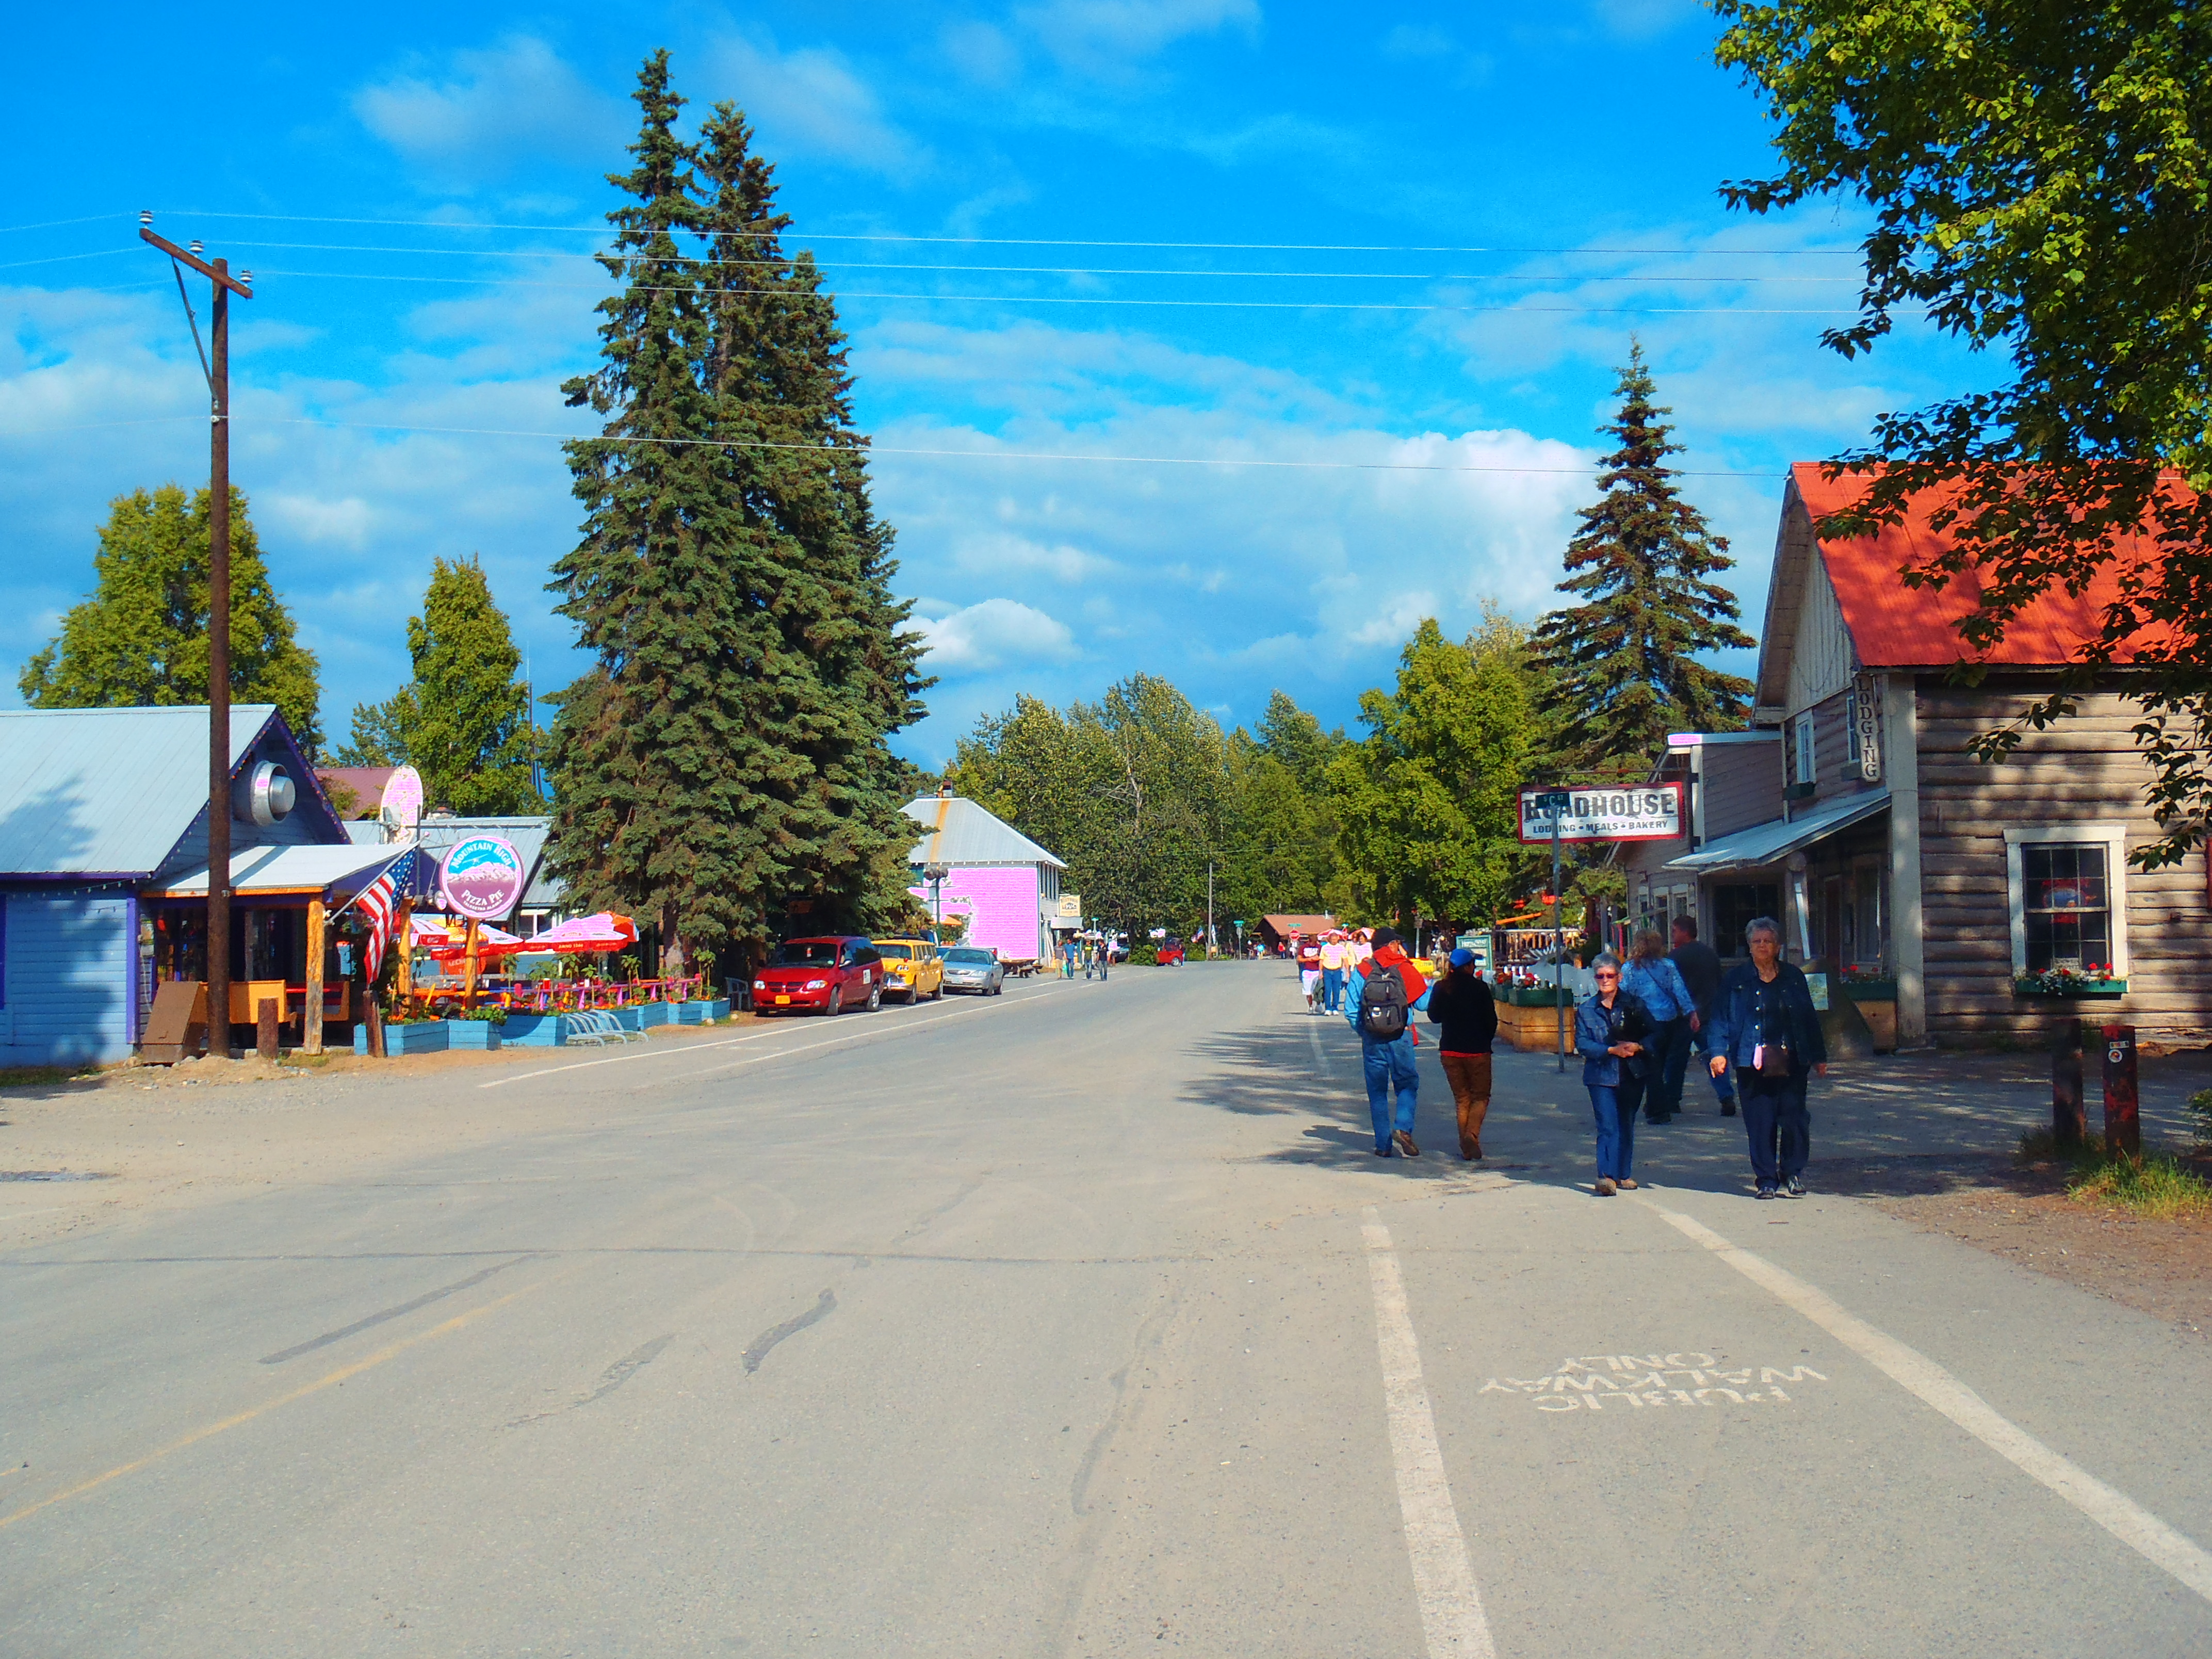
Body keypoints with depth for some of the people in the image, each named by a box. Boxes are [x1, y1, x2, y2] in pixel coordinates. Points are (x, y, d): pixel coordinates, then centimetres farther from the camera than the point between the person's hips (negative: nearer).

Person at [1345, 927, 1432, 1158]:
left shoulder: (1361, 971, -1)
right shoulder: (1406, 969, -3)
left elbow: (1351, 1011, -3)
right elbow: (1424, 1002, 0)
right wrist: (1428, 984, 18)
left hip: (1372, 1040, 1)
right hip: (1401, 1038, -1)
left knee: (1377, 1091, 9)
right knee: (1408, 1085, 14)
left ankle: (1383, 1144, 7)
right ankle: (1403, 1128, -7)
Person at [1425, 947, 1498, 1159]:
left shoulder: (1441, 988, -1)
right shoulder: (1479, 988, -9)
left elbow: (1434, 1017, 10)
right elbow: (1491, 1021, -5)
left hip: (1449, 1050, 3)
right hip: (1477, 1050, -3)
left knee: (1462, 1098, 12)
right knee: (1481, 1096, 8)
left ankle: (1466, 1149, 7)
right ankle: (1472, 1134, -17)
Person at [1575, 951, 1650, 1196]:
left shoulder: (1633, 1004, 5)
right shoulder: (1586, 1009, 4)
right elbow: (1582, 1044, -4)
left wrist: (1636, 1047, -16)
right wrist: (1611, 1050, -17)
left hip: (1632, 1075, 2)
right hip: (1601, 1076, -1)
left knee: (1626, 1125, 10)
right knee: (1607, 1126, -12)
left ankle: (1624, 1174, 24)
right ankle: (1607, 1177, -20)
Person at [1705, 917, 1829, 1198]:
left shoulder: (1793, 978, 12)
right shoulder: (1736, 979, 5)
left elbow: (1810, 1018, 15)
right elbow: (1721, 1017, 3)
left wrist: (1818, 1056, 13)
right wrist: (1718, 1052, -8)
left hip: (1790, 1061, 1)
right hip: (1752, 1062, -1)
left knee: (1795, 1117, -6)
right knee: (1760, 1122, 0)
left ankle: (1793, 1174, 11)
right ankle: (1766, 1180, 10)